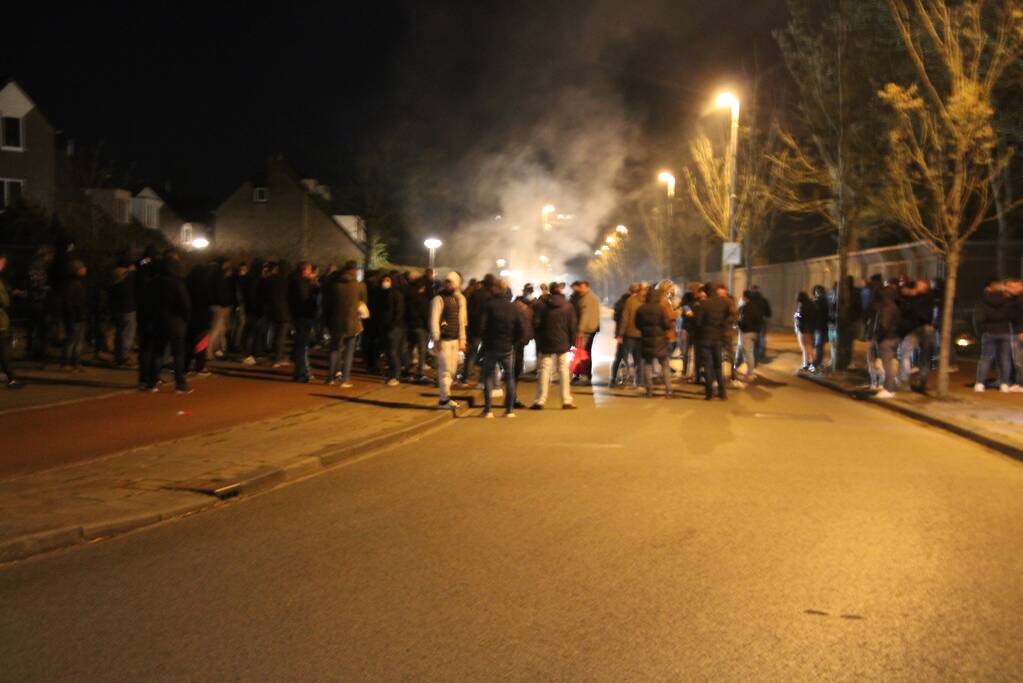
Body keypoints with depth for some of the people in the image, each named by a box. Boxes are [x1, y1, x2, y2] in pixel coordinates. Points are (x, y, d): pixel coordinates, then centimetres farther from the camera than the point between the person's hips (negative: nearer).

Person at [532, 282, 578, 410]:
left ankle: (540, 401, -1)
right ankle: (566, 401, 2)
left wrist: (539, 344, 12)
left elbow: (538, 326, 3)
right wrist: (571, 341, 9)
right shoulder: (568, 306, -1)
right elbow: (572, 326, 0)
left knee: (544, 371, 2)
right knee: (564, 371, 5)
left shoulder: (544, 307, -1)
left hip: (546, 344, 0)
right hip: (563, 344, 0)